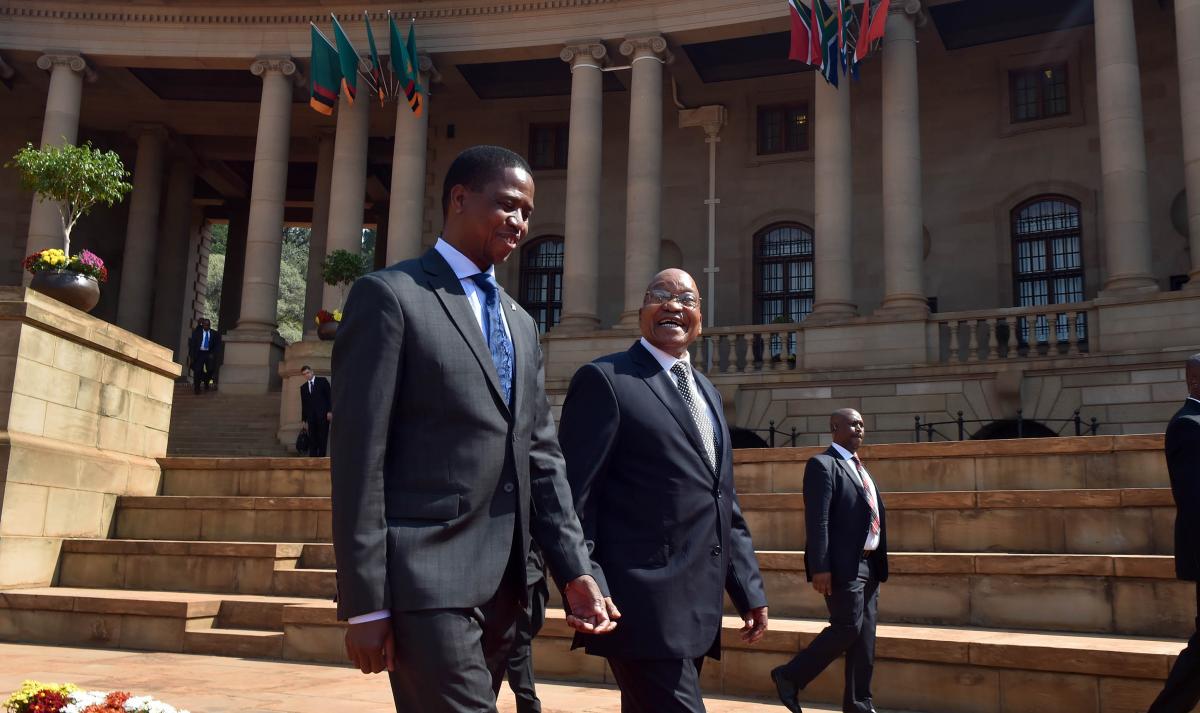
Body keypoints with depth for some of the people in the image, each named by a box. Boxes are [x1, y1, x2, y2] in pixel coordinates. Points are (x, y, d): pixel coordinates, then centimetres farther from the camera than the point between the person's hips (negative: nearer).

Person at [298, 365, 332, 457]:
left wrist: (330, 411, -9)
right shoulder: (303, 387, 17)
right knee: (312, 440, -3)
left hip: (323, 414, -3)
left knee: (322, 438, -6)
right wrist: (303, 419, 11)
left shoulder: (322, 381, 7)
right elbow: (303, 404, 16)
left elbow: (330, 396, 1)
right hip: (311, 416, 3)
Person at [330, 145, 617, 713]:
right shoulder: (389, 295, -4)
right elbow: (359, 456, -10)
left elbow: (541, 455, 14)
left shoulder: (520, 324, 18)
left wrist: (575, 571, 3)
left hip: (503, 581, 7)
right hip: (427, 574, -7)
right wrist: (365, 603, -13)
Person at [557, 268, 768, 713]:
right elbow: (575, 497, -10)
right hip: (645, 610, -7)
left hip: (696, 611, 8)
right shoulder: (605, 379, -4)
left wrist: (749, 590, 15)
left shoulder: (707, 393, 20)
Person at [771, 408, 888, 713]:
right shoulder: (823, 464, -8)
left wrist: (878, 562, 14)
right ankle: (790, 676, 6)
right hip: (844, 564, -8)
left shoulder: (859, 467, 19)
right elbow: (817, 520, -16)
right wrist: (820, 567, -23)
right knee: (847, 628, -10)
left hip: (868, 563, 9)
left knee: (865, 636, 9)